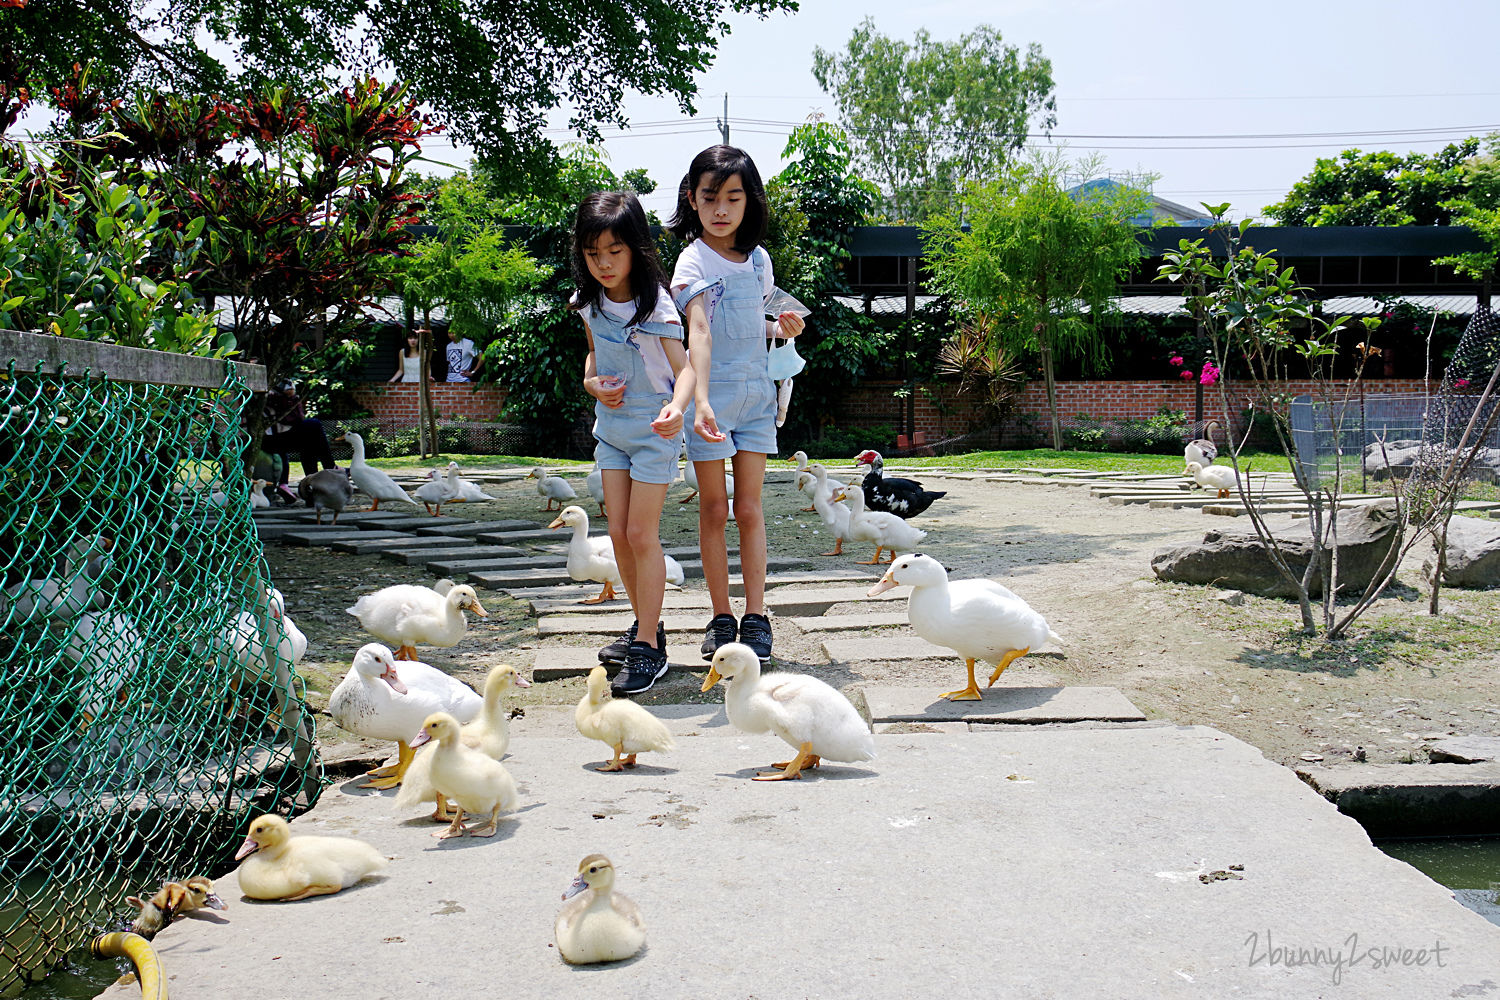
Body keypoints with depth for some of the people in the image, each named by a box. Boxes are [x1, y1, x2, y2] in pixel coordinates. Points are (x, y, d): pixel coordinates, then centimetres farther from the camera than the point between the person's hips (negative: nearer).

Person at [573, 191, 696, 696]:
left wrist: (675, 407, -47)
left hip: (652, 432, -6)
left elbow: (684, 368, -27)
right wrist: (591, 382, -4)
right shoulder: (589, 303, 0)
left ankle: (649, 648, 2)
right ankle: (645, 624, 27)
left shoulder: (655, 304, -19)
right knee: (618, 534, 9)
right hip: (610, 427, 6)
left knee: (642, 535, -6)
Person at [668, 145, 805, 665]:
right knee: (714, 508, 4)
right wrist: (700, 401, -38)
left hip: (756, 392, 4)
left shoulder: (758, 259, 8)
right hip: (711, 392, -4)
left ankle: (756, 617, 7)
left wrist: (780, 329, 0)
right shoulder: (694, 261, -10)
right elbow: (699, 331, -26)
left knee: (749, 508, 3)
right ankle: (721, 617, 13)